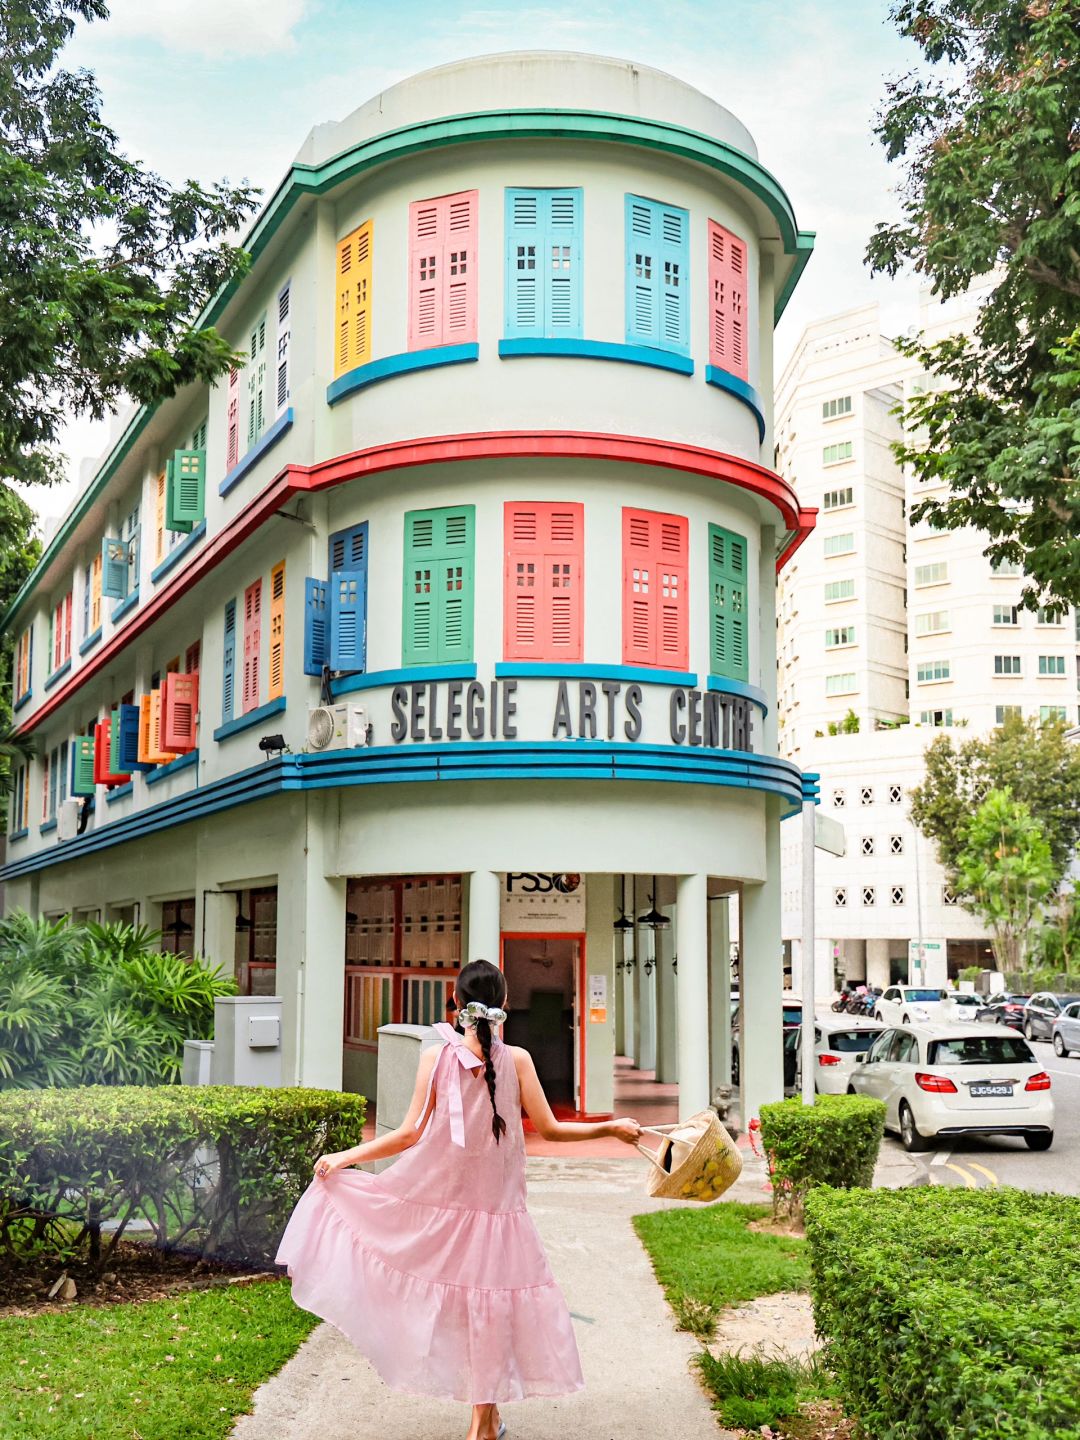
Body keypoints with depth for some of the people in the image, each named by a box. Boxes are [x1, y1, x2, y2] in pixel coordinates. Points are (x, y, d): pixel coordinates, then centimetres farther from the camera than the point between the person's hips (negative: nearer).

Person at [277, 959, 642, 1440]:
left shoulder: (436, 1056, -6)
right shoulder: (517, 1059, -6)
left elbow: (411, 1135, -7)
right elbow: (550, 1129, -4)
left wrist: (346, 1156, 3)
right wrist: (611, 1127, 9)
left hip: (438, 1198, 0)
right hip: (495, 1202, 0)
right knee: (489, 1300, 8)